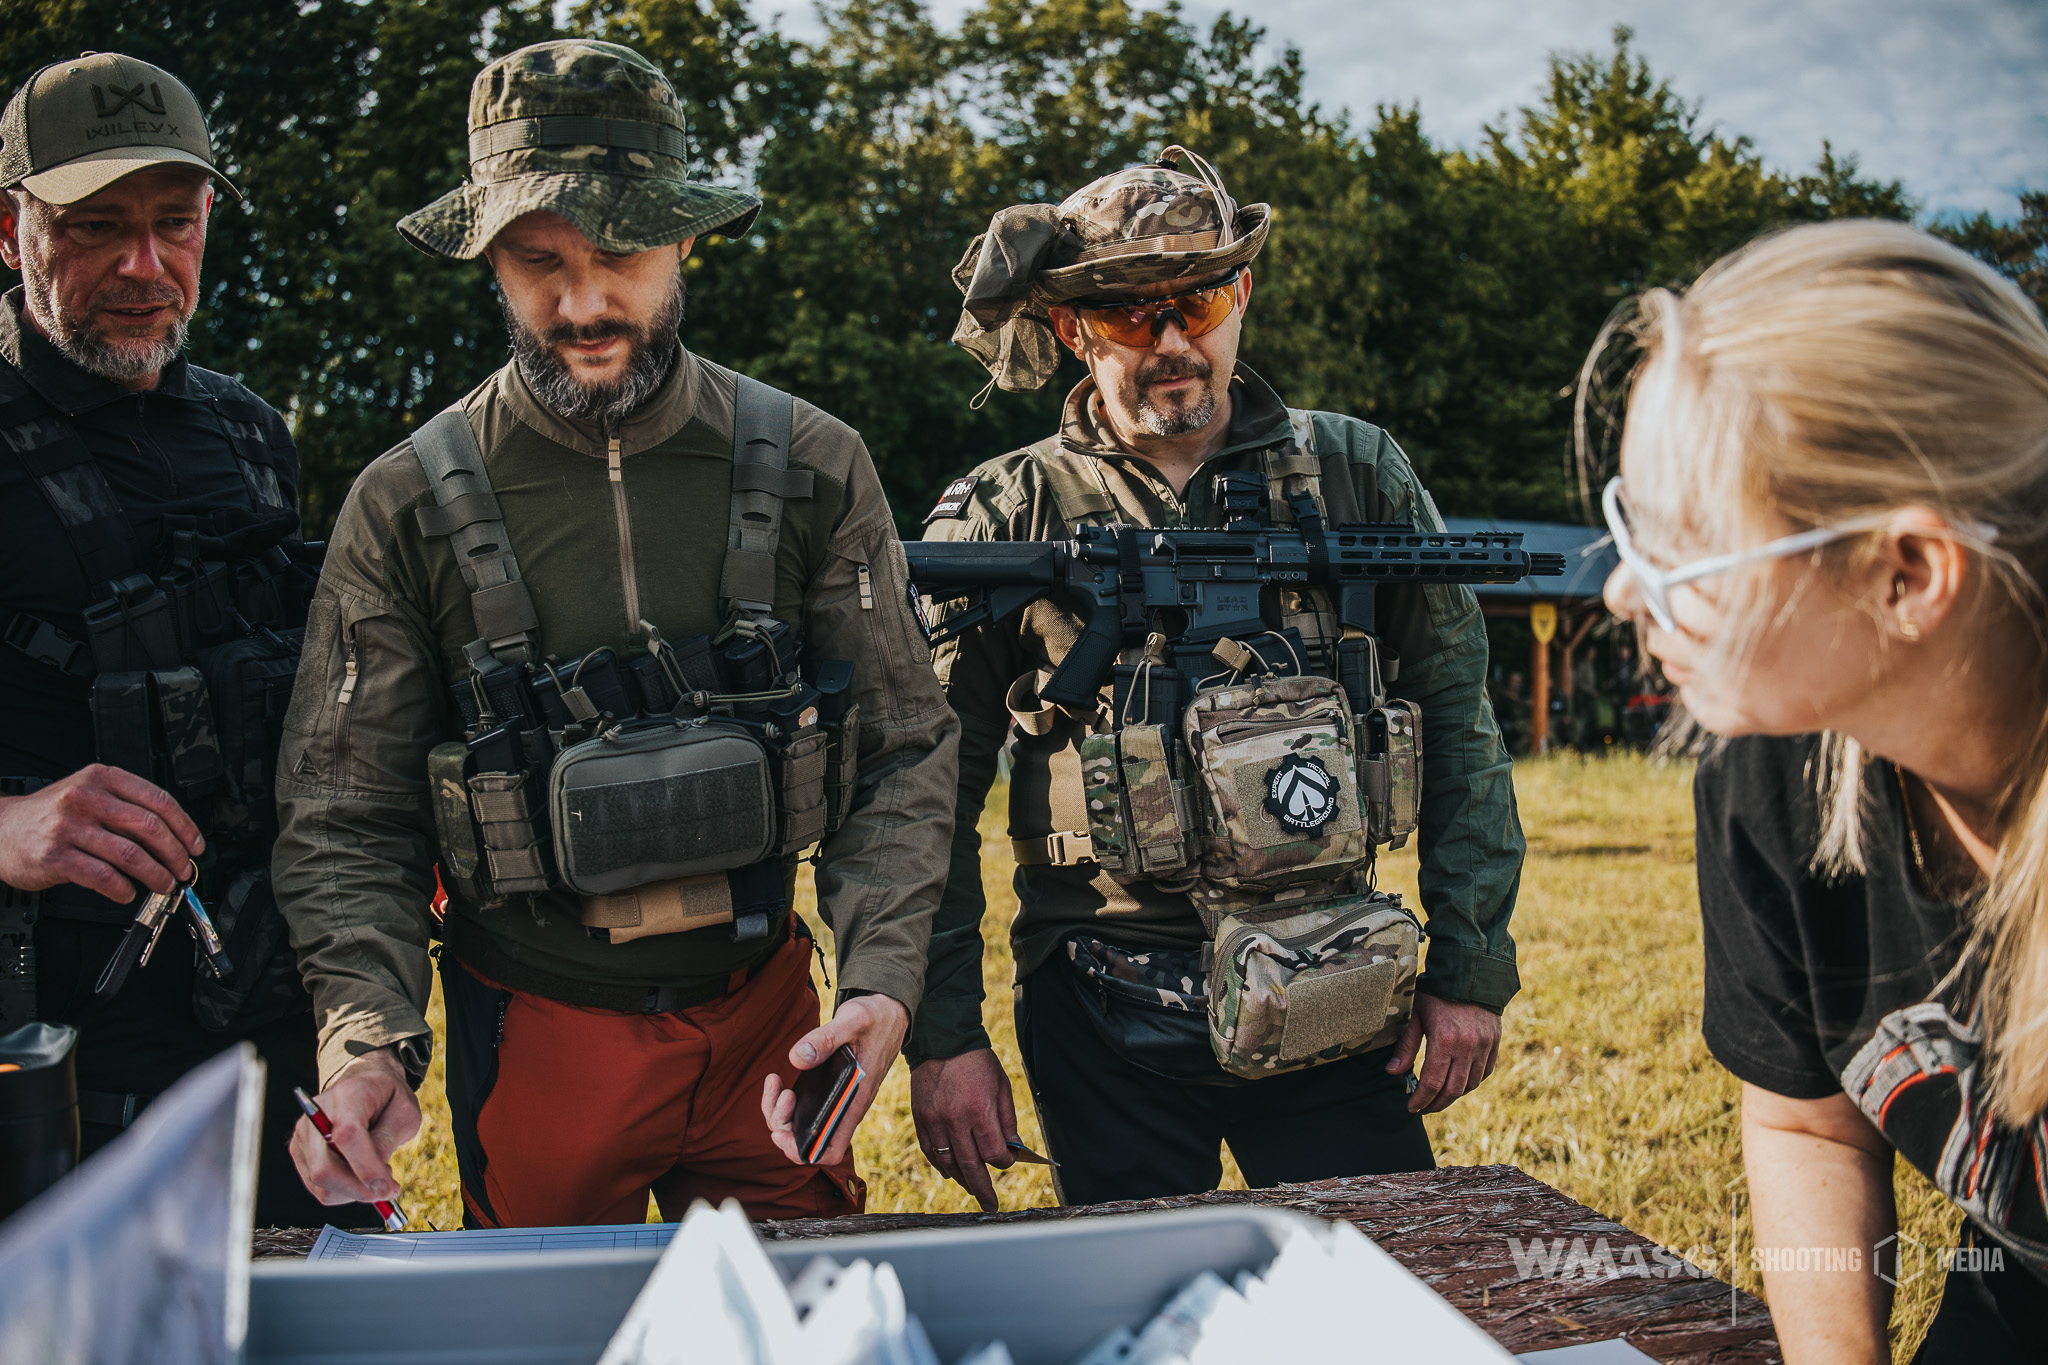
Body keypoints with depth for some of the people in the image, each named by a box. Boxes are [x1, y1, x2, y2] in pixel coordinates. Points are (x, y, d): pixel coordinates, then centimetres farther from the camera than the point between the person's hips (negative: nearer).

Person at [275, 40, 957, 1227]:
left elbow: (903, 750, -2)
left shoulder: (812, 470, -5)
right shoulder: (409, 505, -7)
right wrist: (371, 1030, -20)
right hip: (537, 1031, 0)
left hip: (763, 1012, 1)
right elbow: (349, 816, -5)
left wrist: (883, 981, -16)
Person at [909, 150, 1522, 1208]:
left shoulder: (1357, 474, 2)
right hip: (1102, 1027, -1)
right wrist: (941, 1036, -4)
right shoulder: (999, 522, -2)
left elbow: (1458, 730, 6)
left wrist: (1470, 970, 2)